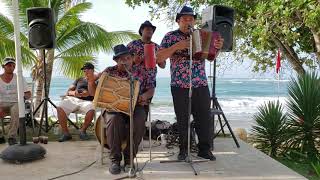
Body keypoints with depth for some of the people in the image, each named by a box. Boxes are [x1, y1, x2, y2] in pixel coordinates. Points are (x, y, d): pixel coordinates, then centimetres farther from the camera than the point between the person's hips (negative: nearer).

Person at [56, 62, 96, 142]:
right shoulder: (79, 80, 28)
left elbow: (93, 93, -2)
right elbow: (68, 92, 21)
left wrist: (90, 81, -7)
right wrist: (73, 93, -1)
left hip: (86, 101, -3)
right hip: (73, 99, 3)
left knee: (91, 111, -37)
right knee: (60, 108, -26)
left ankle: (82, 130, -10)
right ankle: (66, 133, -15)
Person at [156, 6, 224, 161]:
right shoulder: (171, 36, 3)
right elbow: (159, 58, -7)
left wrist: (217, 47, 0)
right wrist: (177, 46, -17)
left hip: (201, 85, 3)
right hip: (180, 86, -3)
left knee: (205, 118, 4)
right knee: (183, 120, 4)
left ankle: (204, 149, 17)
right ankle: (183, 150, 19)